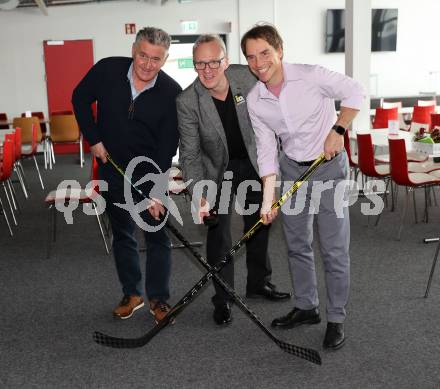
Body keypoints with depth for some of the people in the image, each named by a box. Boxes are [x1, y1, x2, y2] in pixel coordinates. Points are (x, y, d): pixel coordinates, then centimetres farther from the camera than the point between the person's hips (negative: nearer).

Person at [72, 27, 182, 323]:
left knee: (158, 235, 1)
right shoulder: (107, 70, -12)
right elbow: (81, 98, 6)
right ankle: (132, 294, 27)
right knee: (122, 234, 12)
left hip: (151, 171, -2)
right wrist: (94, 139, -1)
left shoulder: (172, 93, -17)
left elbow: (167, 146, -16)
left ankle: (159, 299, 17)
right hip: (113, 168, 2)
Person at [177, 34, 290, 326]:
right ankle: (223, 299, 13)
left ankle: (259, 283, 37)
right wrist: (199, 193, -32)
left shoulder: (248, 77, -20)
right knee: (218, 231, -3)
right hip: (216, 169, -3)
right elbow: (190, 154, -21)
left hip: (252, 162, 3)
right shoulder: (188, 102, -26)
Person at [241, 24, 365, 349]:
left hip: (329, 166, -5)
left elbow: (355, 92, -10)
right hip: (293, 169, 5)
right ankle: (307, 308, 31)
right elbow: (267, 151, -2)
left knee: (334, 249, -3)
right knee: (297, 245, 13)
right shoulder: (255, 101, -5)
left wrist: (337, 130, -18)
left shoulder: (310, 76, -19)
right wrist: (268, 198, -8)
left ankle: (336, 319, 12)